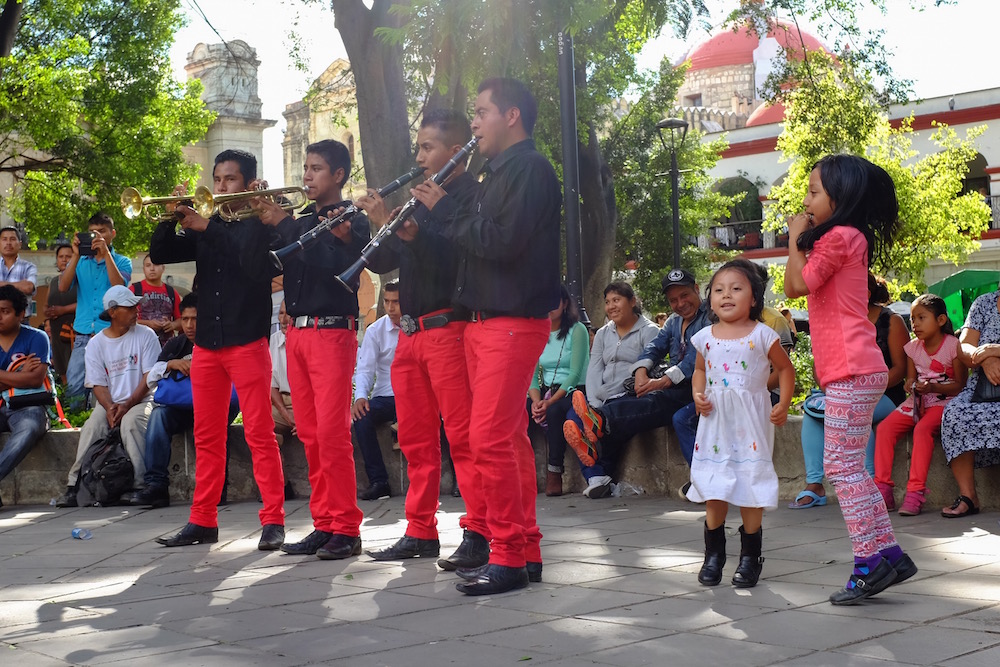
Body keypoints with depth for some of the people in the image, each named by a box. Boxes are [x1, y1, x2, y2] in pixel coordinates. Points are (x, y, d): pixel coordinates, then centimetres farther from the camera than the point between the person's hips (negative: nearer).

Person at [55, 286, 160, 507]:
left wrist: (127, 405, -16)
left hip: (140, 400, -2)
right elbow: (98, 384, 1)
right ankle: (75, 485, -26)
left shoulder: (145, 335, 0)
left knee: (131, 421, -33)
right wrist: (110, 408, -19)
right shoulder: (96, 344, 6)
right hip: (108, 403, 2)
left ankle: (138, 484, -34)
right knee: (92, 426, -25)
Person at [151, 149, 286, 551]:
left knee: (259, 433, -7)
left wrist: (207, 228, -19)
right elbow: (160, 255, 10)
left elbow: (255, 263, -19)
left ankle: (273, 521, -4)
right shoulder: (204, 226, 15)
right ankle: (203, 521, 15)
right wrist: (172, 218, -6)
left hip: (247, 342, -6)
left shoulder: (259, 223, 0)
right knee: (206, 437, 9)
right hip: (206, 344, 6)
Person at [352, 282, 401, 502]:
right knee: (361, 416, -29)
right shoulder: (375, 331, 5)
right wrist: (360, 396, -19)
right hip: (386, 398, 1)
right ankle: (378, 482, -22)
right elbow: (364, 369, 0)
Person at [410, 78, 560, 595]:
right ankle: (526, 550, 16)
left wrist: (445, 210, -10)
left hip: (513, 322, -10)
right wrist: (438, 213, 5)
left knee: (489, 437, -13)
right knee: (509, 437, 10)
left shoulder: (530, 168, -9)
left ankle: (507, 556, -8)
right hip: (486, 320, 10)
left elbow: (502, 242, -20)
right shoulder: (499, 172, 21)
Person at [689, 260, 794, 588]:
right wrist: (698, 395, 1)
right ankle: (714, 553, 18)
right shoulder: (705, 337, 5)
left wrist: (783, 404, -4)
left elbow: (785, 368, 5)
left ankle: (750, 555, 12)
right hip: (715, 421, 3)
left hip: (751, 422, -3)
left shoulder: (762, 335, -4)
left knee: (750, 487, 0)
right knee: (713, 489, 5)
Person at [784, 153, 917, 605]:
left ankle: (870, 562, -4)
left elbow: (797, 284, -13)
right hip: (850, 371, 10)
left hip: (852, 372, -10)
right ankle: (887, 553, 15)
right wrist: (802, 240, 16)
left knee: (842, 466, -8)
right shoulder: (844, 239, 21)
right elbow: (796, 288, 19)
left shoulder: (839, 237, -10)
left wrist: (796, 239, -2)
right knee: (847, 467, 12)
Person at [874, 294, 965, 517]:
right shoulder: (913, 347, 7)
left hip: (942, 401, -6)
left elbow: (960, 385, -10)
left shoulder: (953, 345, -9)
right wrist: (912, 385, -11)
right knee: (884, 428, -16)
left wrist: (933, 387, -25)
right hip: (916, 402, 6)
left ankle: (915, 493, -33)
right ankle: (883, 490, -17)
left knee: (922, 429, -34)